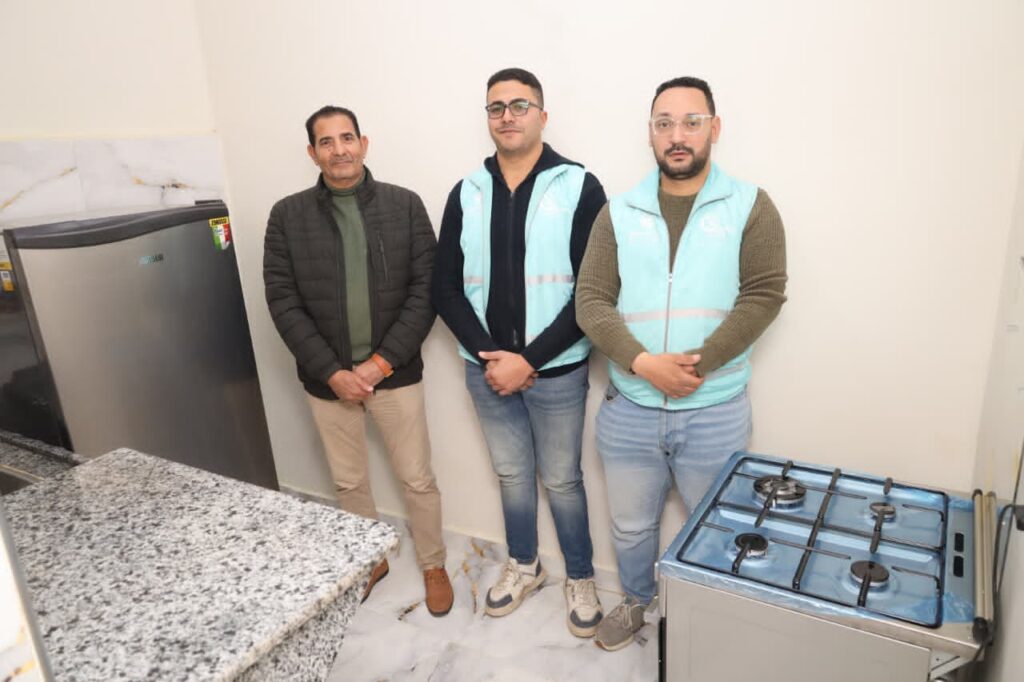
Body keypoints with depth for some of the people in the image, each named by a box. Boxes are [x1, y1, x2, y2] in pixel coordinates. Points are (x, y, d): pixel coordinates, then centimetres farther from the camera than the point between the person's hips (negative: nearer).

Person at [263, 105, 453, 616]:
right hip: (327, 378, 2)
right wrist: (332, 371, -13)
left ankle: (433, 564, 34)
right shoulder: (288, 215, -2)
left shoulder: (404, 205, -4)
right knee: (349, 482, 18)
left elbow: (425, 291, -7)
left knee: (417, 479, 10)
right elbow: (283, 303, -5)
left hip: (395, 371, -1)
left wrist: (382, 361, -14)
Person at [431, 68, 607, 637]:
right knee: (511, 474, 20)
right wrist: (487, 356, -10)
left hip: (557, 371, -3)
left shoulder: (580, 188, -8)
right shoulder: (467, 193, 3)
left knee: (561, 480, 11)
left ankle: (581, 578, 35)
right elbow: (447, 288, 2)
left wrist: (529, 359, -16)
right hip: (486, 369, 4)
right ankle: (524, 565, 43)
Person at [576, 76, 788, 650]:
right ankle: (637, 601, 48)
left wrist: (697, 364, -20)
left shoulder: (750, 206, -2)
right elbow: (592, 300, -4)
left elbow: (764, 295, -9)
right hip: (629, 406, 2)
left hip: (715, 410, -1)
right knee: (631, 526, 20)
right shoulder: (619, 213, 3)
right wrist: (643, 363, -19)